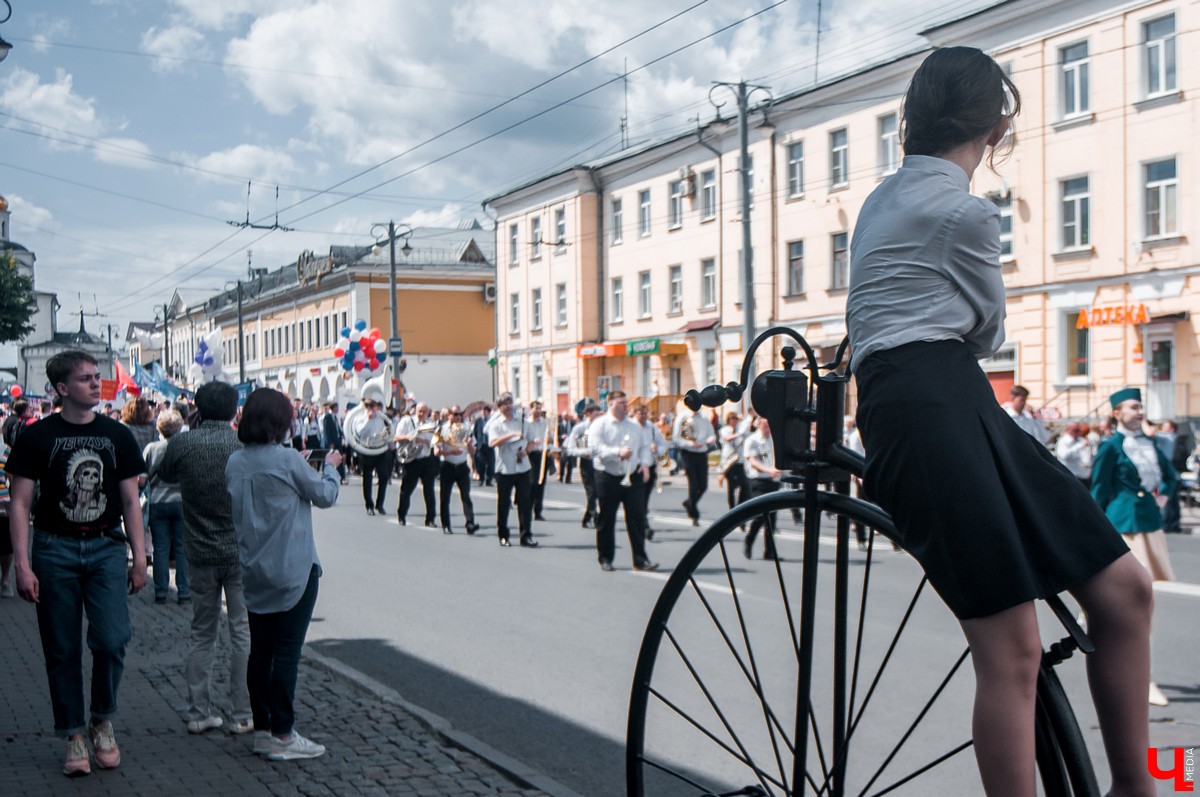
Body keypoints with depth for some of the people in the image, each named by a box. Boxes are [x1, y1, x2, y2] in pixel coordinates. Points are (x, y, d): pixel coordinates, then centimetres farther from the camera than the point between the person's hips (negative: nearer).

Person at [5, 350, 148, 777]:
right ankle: (74, 735, 17)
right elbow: (20, 504, -3)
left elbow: (130, 502, 10)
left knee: (112, 639, -11)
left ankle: (102, 721, 13)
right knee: (62, 650, 4)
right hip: (54, 549, -1)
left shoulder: (117, 435, 6)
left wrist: (139, 558, 4)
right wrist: (22, 565, -10)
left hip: (106, 547, 1)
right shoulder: (36, 437, -1)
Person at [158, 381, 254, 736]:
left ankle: (199, 713, 15)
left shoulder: (182, 444, -6)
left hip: (200, 552, 2)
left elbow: (164, 475, 13)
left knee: (202, 633, 13)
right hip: (241, 550, -2)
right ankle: (243, 714, 7)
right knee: (243, 632, 5)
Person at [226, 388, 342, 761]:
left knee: (260, 651, 11)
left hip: (254, 571, 7)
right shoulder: (287, 460, -16)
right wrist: (330, 465, 15)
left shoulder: (235, 462, 3)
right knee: (287, 653, -1)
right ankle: (282, 735, 2)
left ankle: (262, 730, 18)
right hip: (292, 570, -7)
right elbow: (325, 495, -3)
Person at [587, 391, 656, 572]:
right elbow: (595, 447, -16)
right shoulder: (599, 425, -3)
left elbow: (644, 446, 19)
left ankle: (640, 560, 2)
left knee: (637, 518, -1)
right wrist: (618, 452, -26)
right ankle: (605, 559, 17)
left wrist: (645, 463, 1)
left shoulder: (634, 425, 14)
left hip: (632, 476, 4)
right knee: (606, 520, 5)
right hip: (608, 477, -4)